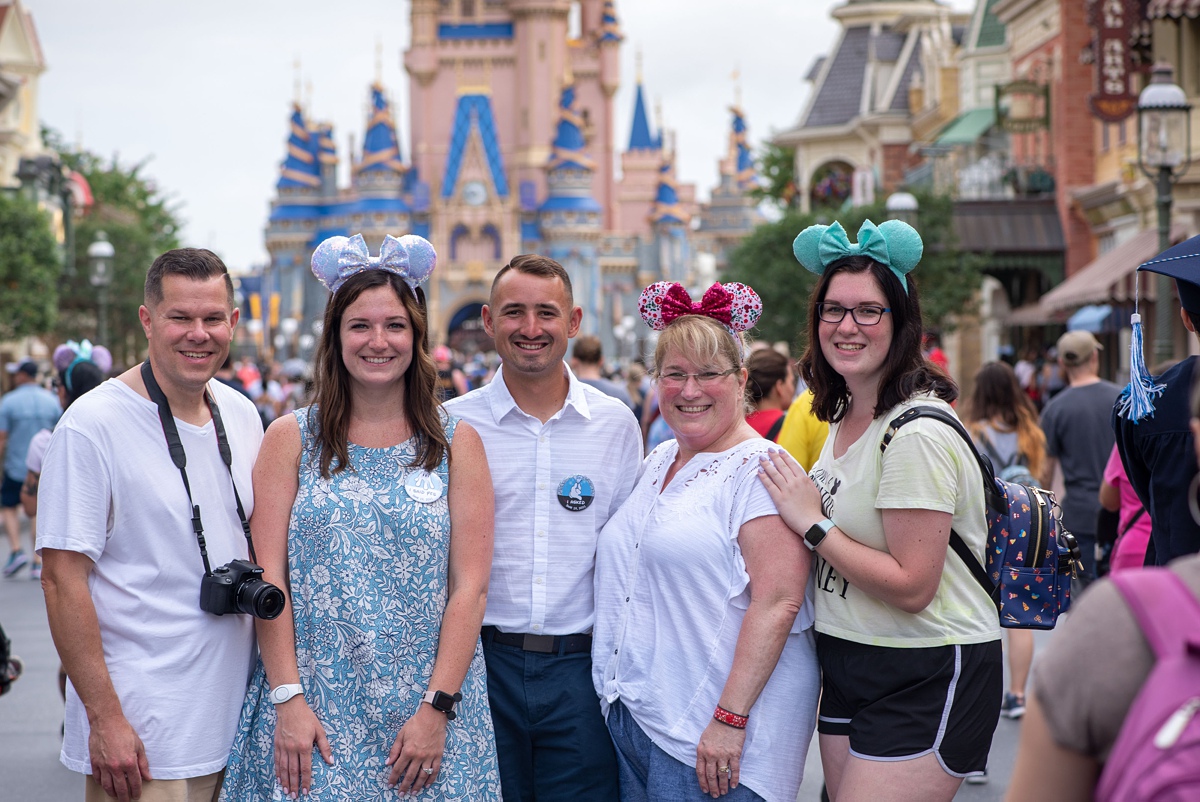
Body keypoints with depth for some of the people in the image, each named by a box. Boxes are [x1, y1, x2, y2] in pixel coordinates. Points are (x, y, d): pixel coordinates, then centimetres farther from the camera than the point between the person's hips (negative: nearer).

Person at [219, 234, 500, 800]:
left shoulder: (458, 444, 4)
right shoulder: (291, 438, 5)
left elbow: (469, 587, -1)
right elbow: (268, 577, 0)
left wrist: (437, 710, -9)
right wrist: (288, 700, -9)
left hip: (427, 706, 0)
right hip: (313, 705, 0)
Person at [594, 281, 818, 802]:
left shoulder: (760, 470, -11)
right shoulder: (656, 464, 13)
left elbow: (778, 602, -19)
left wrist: (730, 720, -23)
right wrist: (618, 691, 17)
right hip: (633, 716, 7)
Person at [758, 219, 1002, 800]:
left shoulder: (918, 433, -19)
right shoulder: (844, 415, 10)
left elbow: (912, 587, -22)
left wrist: (813, 523, -17)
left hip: (925, 680, -9)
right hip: (848, 666, 9)